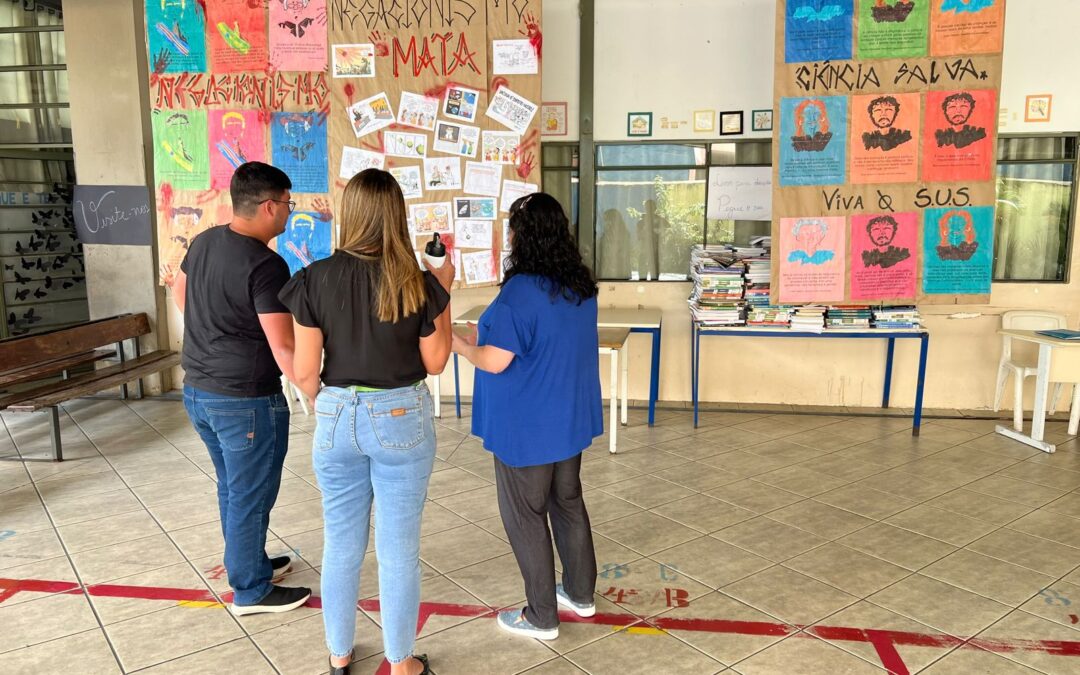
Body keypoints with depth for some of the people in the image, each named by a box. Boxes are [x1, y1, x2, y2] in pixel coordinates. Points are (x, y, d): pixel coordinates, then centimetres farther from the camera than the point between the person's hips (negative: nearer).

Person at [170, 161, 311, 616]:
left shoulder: (204, 242, 4)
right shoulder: (265, 265, -23)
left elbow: (179, 292, 23)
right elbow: (284, 347, -26)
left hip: (197, 390, 9)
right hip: (246, 400, -9)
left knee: (232, 488, 22)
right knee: (251, 496, 7)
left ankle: (251, 563, 40)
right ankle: (251, 591, 22)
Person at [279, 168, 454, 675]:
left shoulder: (315, 279, -8)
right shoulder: (419, 284, -11)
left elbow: (304, 372, -6)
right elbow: (435, 362, 0)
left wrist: (324, 407, 14)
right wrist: (443, 292, 5)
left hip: (337, 419, 2)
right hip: (401, 420, -2)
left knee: (341, 545, 18)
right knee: (399, 549, 11)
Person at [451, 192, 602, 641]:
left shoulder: (521, 291, -23)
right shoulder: (581, 286, 3)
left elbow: (494, 362, -22)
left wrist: (460, 344, -3)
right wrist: (492, 335, 17)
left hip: (527, 426, -8)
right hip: (571, 418, 8)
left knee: (525, 516, 7)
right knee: (568, 502, 20)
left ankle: (542, 617, 20)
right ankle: (580, 593, 35)